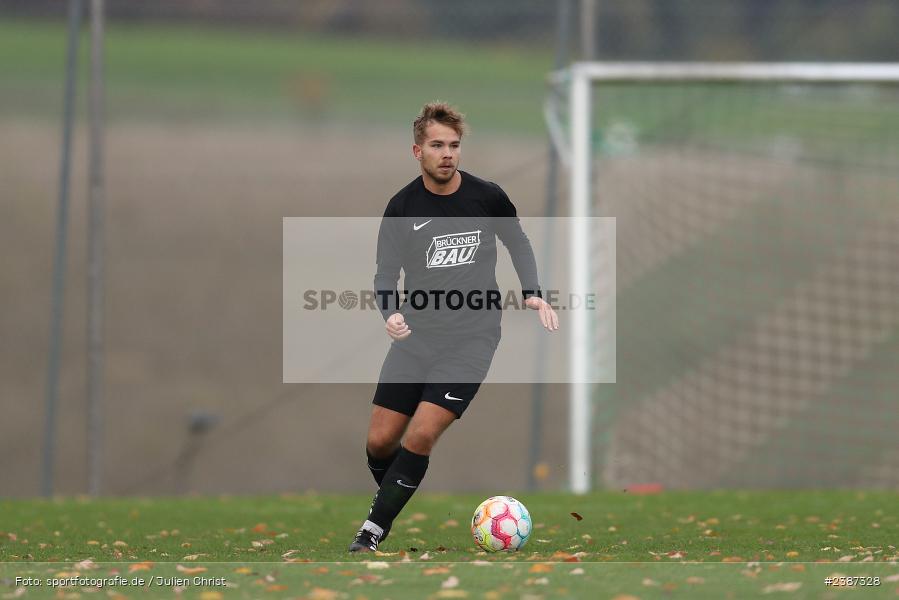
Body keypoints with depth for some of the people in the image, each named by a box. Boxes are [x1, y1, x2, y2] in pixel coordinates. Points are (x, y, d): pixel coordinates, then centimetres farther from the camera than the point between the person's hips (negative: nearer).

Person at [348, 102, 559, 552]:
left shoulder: (486, 197, -4)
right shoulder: (402, 207, -2)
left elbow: (518, 244, 15)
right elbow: (386, 274, 0)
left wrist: (532, 294, 1)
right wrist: (391, 313, -21)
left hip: (471, 339, -2)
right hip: (417, 334, 2)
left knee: (420, 435, -16)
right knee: (380, 441, 0)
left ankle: (372, 533, -7)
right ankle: (391, 499, 30)